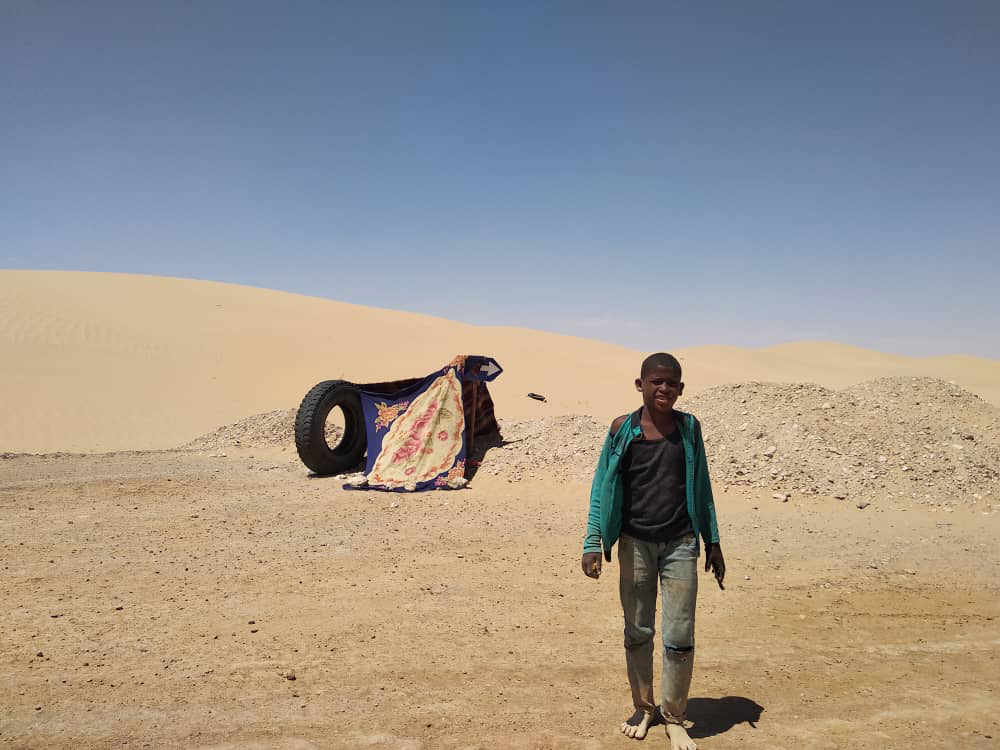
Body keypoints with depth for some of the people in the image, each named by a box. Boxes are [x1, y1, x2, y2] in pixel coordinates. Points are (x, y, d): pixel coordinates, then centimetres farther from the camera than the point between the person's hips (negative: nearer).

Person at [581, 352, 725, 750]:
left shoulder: (688, 427, 2)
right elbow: (602, 487, 0)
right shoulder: (622, 429, -4)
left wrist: (712, 542, 10)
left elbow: (701, 488, 10)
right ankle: (643, 707, 32)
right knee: (637, 632, 12)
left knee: (679, 636, 2)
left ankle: (674, 717, 21)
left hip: (680, 544, 1)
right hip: (635, 543, 0)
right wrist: (593, 543, -5)